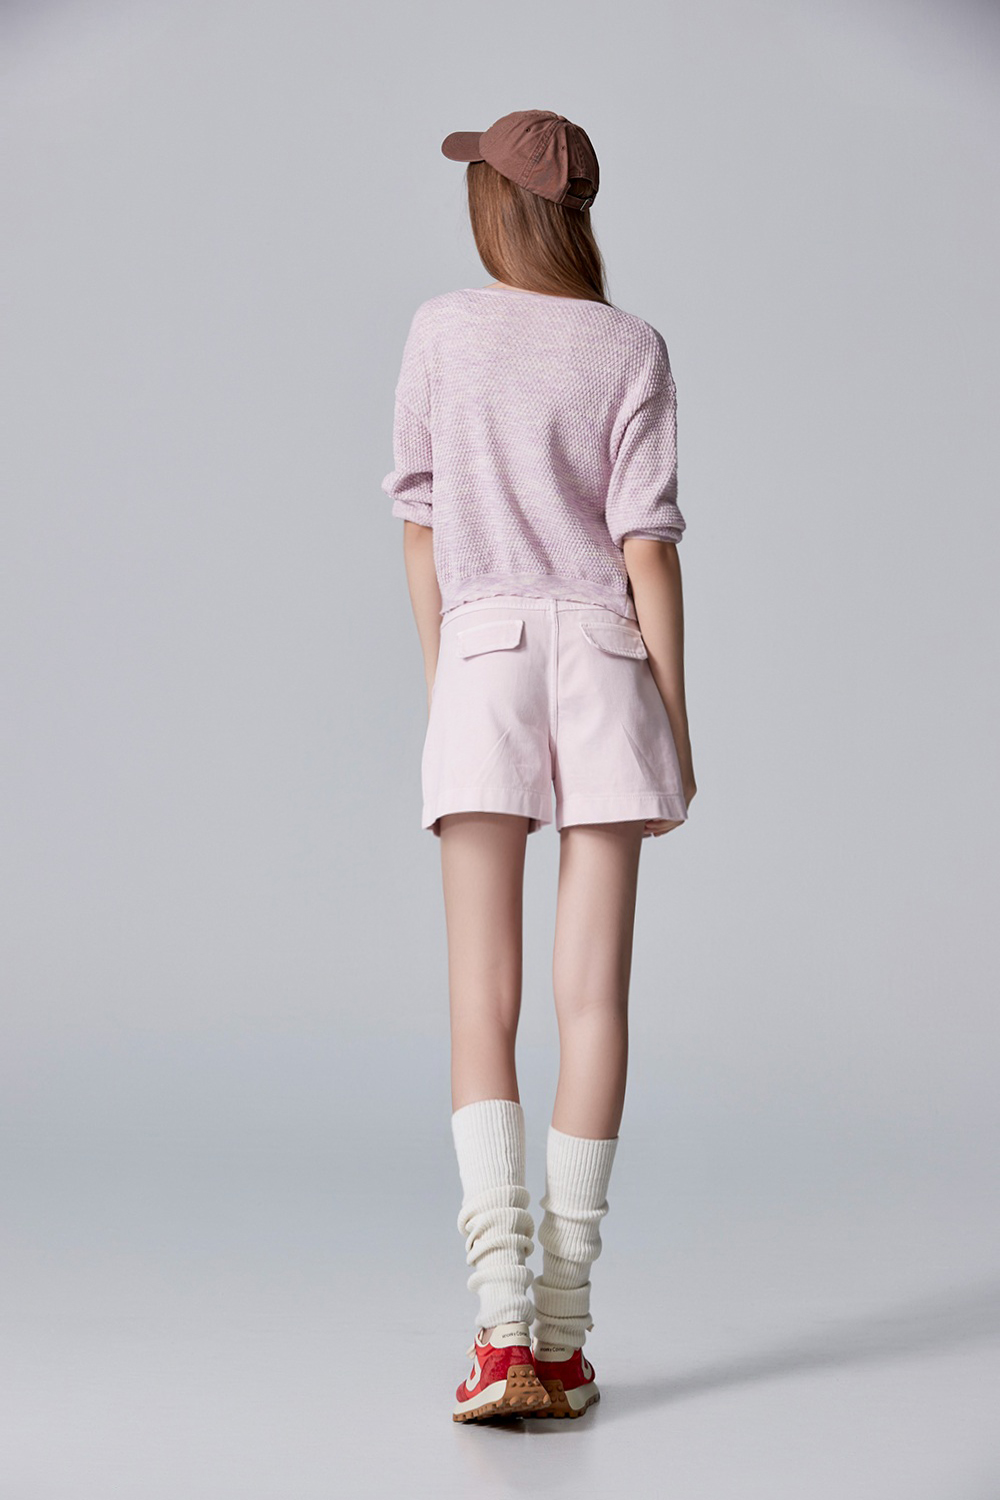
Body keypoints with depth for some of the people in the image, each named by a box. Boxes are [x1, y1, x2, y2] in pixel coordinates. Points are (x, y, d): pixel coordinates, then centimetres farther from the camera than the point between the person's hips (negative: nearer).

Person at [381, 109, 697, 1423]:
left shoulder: (442, 331, 5)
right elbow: (646, 539, -3)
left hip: (484, 655, 0)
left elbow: (421, 523, 8)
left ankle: (504, 1327, -12)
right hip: (605, 661, 0)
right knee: (595, 997, 2)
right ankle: (563, 1336, 4)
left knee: (483, 1002, -1)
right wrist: (676, 719, 2)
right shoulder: (633, 351, 2)